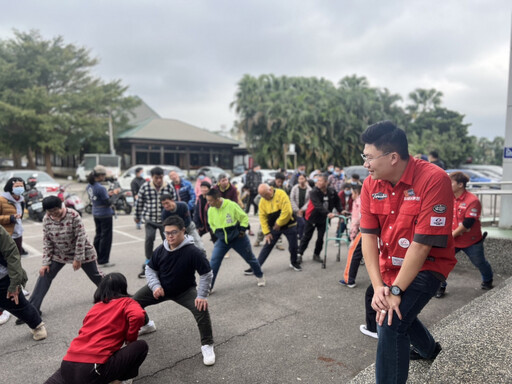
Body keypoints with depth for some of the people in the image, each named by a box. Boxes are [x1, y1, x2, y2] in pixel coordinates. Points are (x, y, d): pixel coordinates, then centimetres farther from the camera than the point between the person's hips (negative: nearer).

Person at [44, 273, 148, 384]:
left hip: (68, 365, 6)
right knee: (141, 346, 5)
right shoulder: (126, 302, 5)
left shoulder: (95, 306, 23)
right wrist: (130, 339, 2)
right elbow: (138, 316, -17)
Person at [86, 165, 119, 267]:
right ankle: (103, 261, 8)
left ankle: (96, 257, 31)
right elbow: (108, 202, -20)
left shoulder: (89, 186, 2)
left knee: (98, 235, 20)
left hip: (95, 214, 9)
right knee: (106, 237, 2)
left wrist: (108, 194, 4)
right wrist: (113, 194, -5)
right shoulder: (100, 188, -24)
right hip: (105, 215, -9)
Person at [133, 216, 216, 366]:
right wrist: (155, 286, -18)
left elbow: (206, 274, -21)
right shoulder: (160, 250, -17)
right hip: (161, 288, 4)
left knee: (201, 309, -28)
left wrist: (202, 295, -24)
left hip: (185, 291, -4)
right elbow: (150, 269, -2)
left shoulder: (193, 251, -30)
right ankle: (146, 325, 39)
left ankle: (207, 345, -7)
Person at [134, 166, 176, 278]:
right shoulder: (145, 187, -4)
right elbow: (139, 203, 7)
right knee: (149, 238, -16)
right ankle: (147, 264, 1)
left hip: (165, 220, 1)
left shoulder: (169, 188, -3)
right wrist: (137, 216, 14)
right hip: (150, 219, -1)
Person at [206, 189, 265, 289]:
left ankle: (260, 277, 40)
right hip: (222, 240, 3)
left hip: (238, 238, -3)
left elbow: (244, 218, -10)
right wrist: (217, 233, 1)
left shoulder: (232, 205, -23)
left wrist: (242, 231, -12)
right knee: (213, 263, -10)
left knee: (250, 258, 15)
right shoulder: (211, 210, -9)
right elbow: (212, 224, 11)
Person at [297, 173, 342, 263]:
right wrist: (328, 213, -44)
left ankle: (316, 254, 23)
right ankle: (300, 254, 13)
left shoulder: (332, 192, -5)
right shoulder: (314, 192, -19)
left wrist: (340, 211, -5)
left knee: (320, 238, 6)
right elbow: (318, 205, -32)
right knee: (307, 236, 3)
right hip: (312, 217, -3)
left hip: (323, 219, 4)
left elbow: (337, 202, 12)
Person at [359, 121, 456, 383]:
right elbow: (368, 235, -12)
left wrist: (396, 290, -26)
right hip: (390, 265, 7)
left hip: (427, 265, -6)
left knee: (391, 325, -20)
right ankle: (428, 349, 62)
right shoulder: (371, 185, -10)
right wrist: (378, 286, -22)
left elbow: (423, 243, -27)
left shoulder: (434, 180, -26)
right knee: (396, 312, 28)